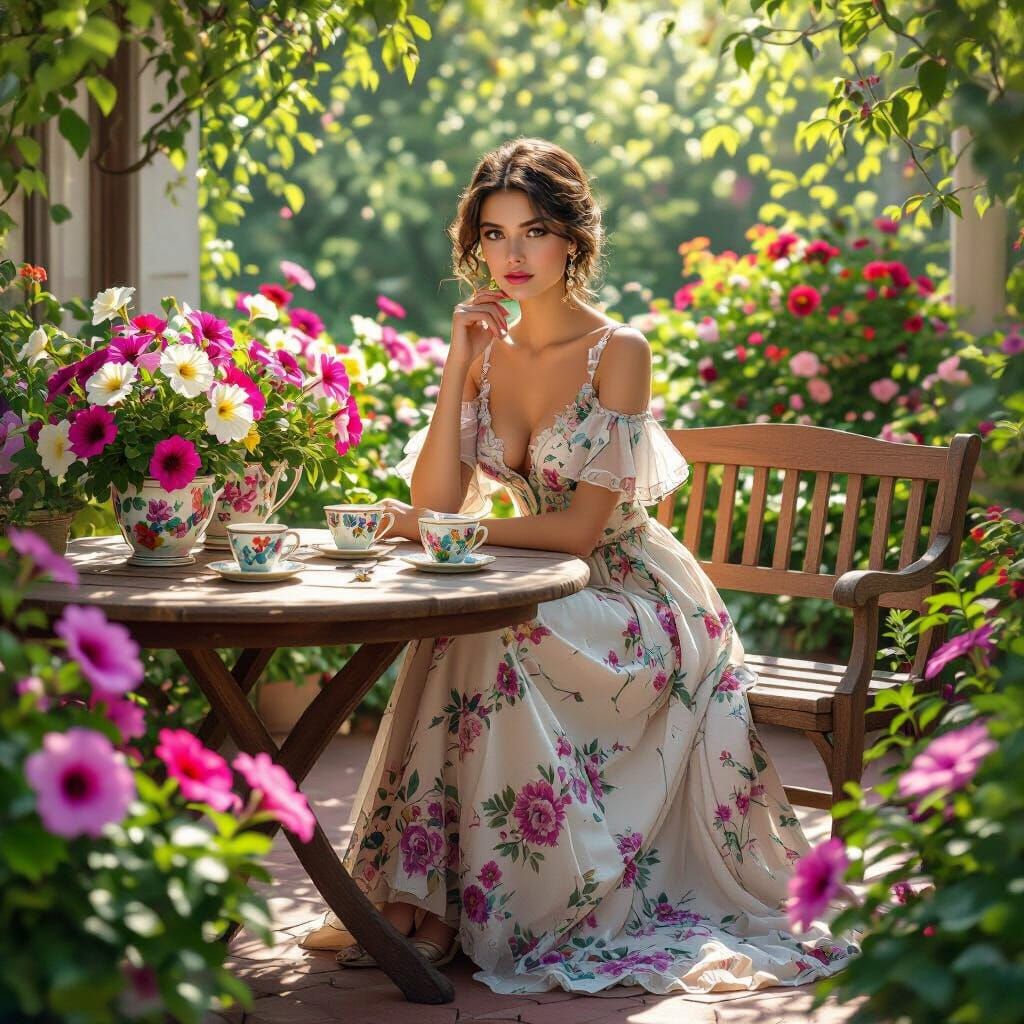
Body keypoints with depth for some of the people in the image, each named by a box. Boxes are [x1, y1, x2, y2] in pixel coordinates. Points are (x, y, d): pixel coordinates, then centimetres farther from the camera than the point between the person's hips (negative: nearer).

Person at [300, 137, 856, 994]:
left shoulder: (618, 353, -12)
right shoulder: (486, 350, 6)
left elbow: (582, 528, -17)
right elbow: (435, 504, -5)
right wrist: (456, 370, -10)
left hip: (632, 599, -5)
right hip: (544, 595, 5)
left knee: (485, 642, -31)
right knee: (448, 634, -27)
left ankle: (476, 909, -23)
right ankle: (418, 894, -23)